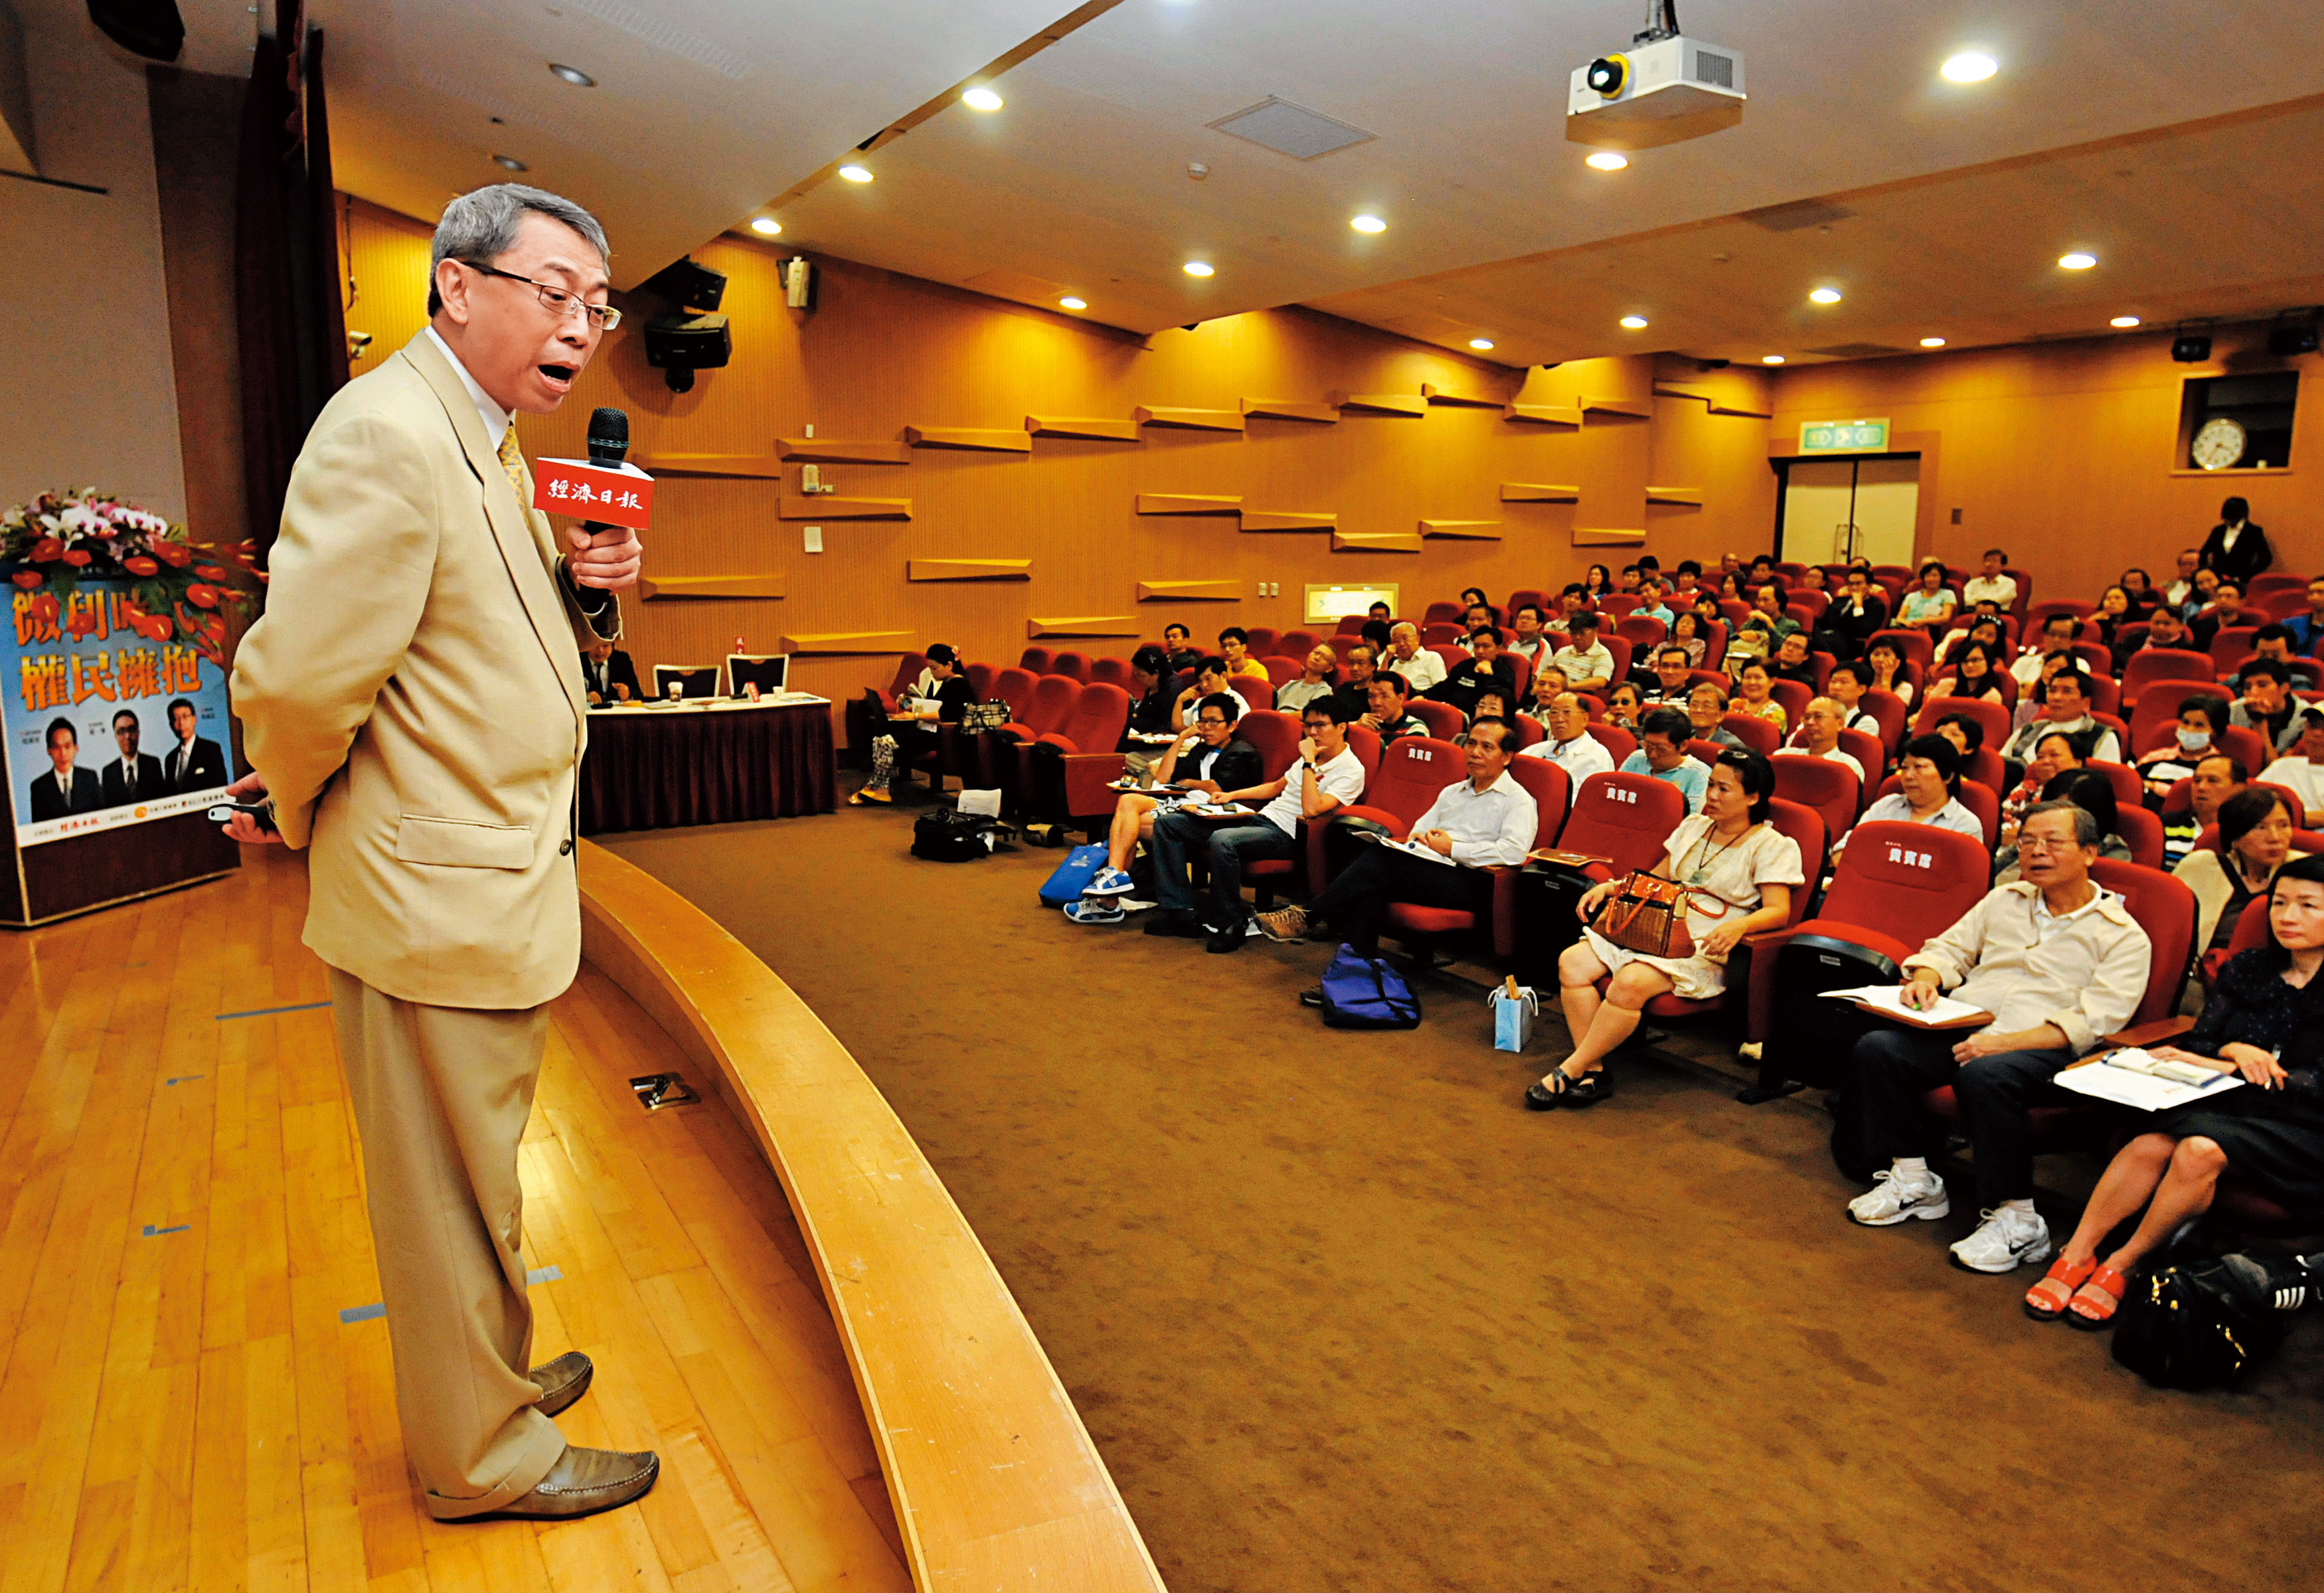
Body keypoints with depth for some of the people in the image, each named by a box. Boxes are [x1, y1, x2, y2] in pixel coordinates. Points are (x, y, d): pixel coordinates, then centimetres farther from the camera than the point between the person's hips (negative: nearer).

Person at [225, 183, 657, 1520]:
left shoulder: (490, 446, 12)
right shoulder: (389, 434, -21)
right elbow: (299, 677, -25)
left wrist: (586, 589, -2)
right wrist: (305, 814, -6)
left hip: (493, 882, 10)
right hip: (437, 900, -10)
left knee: (471, 1182, 25)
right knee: (453, 1195, 9)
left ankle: (492, 1375, 44)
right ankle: (483, 1452, 28)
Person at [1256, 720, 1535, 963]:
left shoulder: (1518, 800, 5)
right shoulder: (1452, 792, 29)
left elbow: (1514, 852, -12)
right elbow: (1419, 829, 26)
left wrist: (1453, 849, -10)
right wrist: (1418, 839, 1)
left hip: (1470, 884, -7)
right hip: (1431, 873, 7)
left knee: (1380, 859, -27)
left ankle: (1304, 918, -23)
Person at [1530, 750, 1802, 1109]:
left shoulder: (1773, 847, 0)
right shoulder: (1693, 827, 19)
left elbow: (1778, 911, -11)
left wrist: (1738, 925, -32)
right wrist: (1610, 887, 8)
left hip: (1705, 950, -7)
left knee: (1630, 983, -35)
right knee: (1572, 962, -18)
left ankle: (1569, 1072, -23)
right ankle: (1593, 1072, -19)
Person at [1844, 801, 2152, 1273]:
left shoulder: (2123, 936, 4)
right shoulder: (2004, 900, 21)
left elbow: (2092, 1022, -9)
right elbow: (1949, 948, 25)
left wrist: (2004, 1042, -21)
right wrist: (1925, 978, -2)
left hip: (2043, 1048, -5)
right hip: (1964, 1028, 5)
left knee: (1985, 1075, -38)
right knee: (1877, 1048, -21)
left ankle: (2016, 1220, -23)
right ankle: (1913, 1181, -6)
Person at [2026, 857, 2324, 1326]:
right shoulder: (2246, 969, 15)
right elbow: (2200, 1042, 10)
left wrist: (2222, 1067, -14)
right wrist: (2234, 1050, -13)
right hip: (2229, 1102, 4)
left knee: (2201, 1149, -35)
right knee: (2152, 1143, -29)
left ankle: (2121, 1267, -20)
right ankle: (2076, 1255, -28)